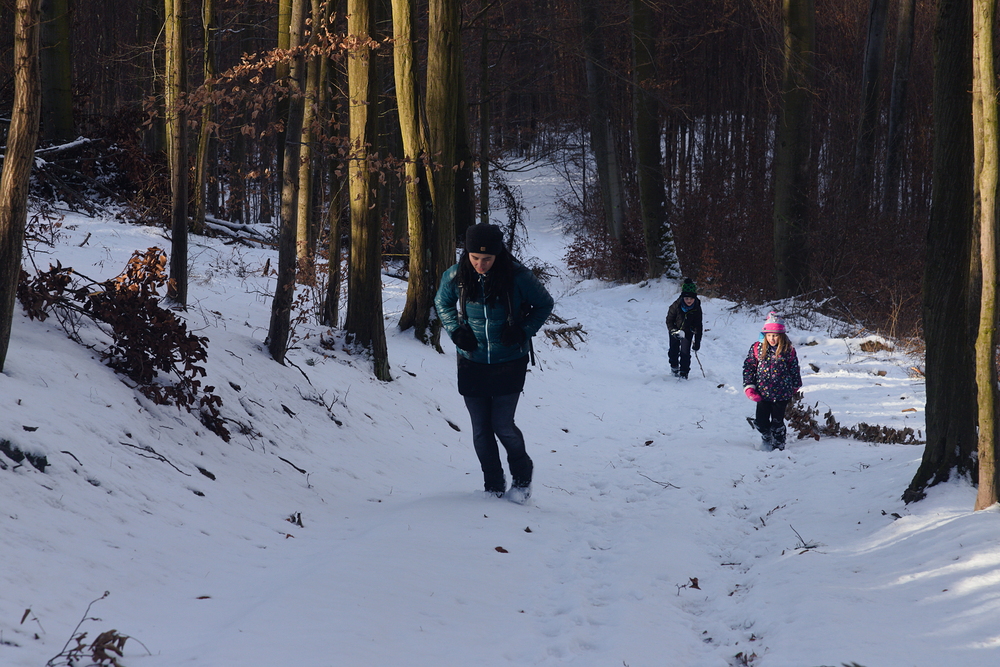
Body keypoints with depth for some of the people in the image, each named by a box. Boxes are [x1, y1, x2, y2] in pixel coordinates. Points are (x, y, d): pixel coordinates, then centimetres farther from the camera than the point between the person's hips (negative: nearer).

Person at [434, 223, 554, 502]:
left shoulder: (517, 277, -17)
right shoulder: (455, 277, -9)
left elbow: (544, 304, 1)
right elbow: (442, 302, 13)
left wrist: (523, 332, -11)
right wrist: (455, 330, -1)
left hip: (509, 363, -3)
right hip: (472, 363, 3)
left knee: (503, 425, -4)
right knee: (481, 430, 6)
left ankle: (522, 476, 23)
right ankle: (493, 486, 22)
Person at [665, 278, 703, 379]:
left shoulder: (697, 309, -24)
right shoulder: (676, 305, -27)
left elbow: (698, 326, -14)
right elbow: (669, 320, -13)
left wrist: (697, 342, -13)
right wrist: (674, 331, -28)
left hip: (688, 332, -1)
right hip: (675, 330, 1)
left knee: (685, 352, -10)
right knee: (674, 350, 11)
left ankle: (684, 373, 0)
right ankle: (674, 367, 38)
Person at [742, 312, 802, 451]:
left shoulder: (788, 351, -6)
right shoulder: (757, 348, -3)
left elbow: (795, 370, 5)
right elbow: (748, 367, 3)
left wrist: (795, 389, 13)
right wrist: (749, 387, -4)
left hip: (781, 394, -1)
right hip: (762, 394, 2)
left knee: (777, 422, 6)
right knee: (761, 422, 7)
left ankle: (778, 445, 25)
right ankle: (766, 438, 36)